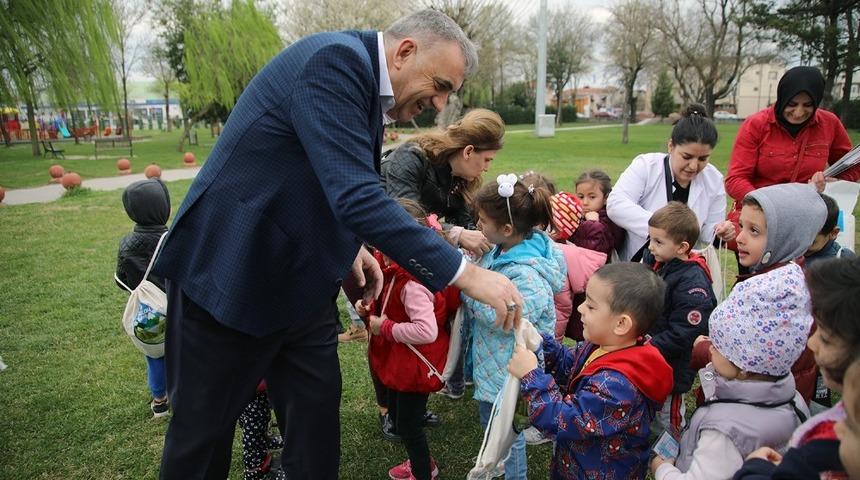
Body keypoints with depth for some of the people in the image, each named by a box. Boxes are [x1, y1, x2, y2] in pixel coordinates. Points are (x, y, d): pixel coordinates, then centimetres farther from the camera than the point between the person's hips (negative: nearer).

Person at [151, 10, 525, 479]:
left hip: (297, 282, 9)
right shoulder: (335, 60, -21)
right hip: (229, 275, -8)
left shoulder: (368, 82, 8)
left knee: (317, 412, 12)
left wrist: (348, 244, 3)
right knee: (203, 427, 9)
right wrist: (464, 272, -30)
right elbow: (356, 196, -33)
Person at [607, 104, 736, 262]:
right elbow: (615, 204, -22)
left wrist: (721, 234, -14)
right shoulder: (646, 165, -8)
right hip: (635, 264, -4)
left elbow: (708, 233, 9)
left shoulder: (714, 180, 3)